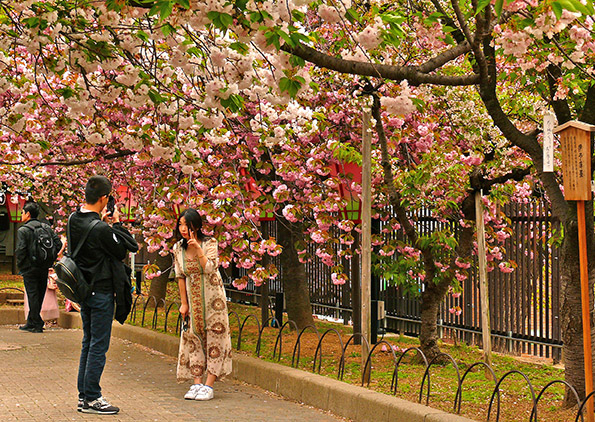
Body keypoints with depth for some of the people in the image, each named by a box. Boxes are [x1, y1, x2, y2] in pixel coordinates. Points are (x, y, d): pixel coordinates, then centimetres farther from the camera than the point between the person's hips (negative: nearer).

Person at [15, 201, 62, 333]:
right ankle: (31, 323, 22)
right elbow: (58, 243, 1)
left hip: (29, 268, -5)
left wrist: (20, 266, -4)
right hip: (44, 268, 5)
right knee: (39, 296, 12)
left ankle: (37, 325, -2)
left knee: (33, 296, -1)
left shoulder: (23, 230, -9)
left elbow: (20, 250, -16)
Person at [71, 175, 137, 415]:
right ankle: (91, 399, 2)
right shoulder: (101, 230, -22)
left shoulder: (74, 220, 2)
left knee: (88, 343, 16)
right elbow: (122, 253, -10)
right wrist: (116, 225, -3)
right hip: (101, 291, -9)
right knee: (98, 346, -2)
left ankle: (83, 395, 20)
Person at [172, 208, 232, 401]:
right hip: (193, 300, 4)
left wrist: (198, 249, -28)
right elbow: (180, 277, 5)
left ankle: (208, 385, -3)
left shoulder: (209, 244, -10)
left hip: (212, 298, -4)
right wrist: (184, 303, 4)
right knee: (193, 339, 2)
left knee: (214, 338, -5)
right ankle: (197, 383, 6)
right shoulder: (178, 248, 1)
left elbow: (210, 269, -22)